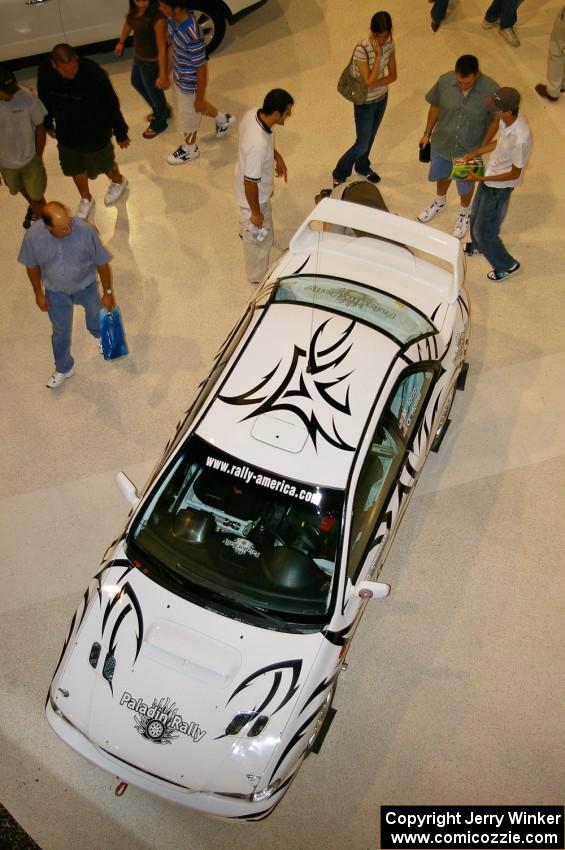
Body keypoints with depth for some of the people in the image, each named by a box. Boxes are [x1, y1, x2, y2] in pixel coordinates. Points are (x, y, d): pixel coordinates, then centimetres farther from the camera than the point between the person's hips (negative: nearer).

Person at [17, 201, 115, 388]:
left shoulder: (85, 230, -35)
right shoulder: (33, 235, -29)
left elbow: (102, 262, -20)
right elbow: (32, 266, -9)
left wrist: (108, 292, -12)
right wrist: (38, 293, -1)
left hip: (85, 286, 0)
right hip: (56, 292, 1)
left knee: (94, 312, 30)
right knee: (61, 331, 17)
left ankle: (98, 334, 66)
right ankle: (64, 368, 43)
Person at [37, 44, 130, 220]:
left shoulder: (94, 74, -34)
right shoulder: (45, 72, -21)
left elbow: (112, 105, -19)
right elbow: (45, 100, -1)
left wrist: (120, 133, -8)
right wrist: (48, 124, 14)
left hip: (95, 133, -4)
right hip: (66, 133, 4)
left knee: (102, 164, 22)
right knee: (75, 168, 23)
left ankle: (118, 181, 57)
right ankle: (86, 199, 51)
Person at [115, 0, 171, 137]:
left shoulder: (158, 18, -35)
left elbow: (162, 48, -32)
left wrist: (163, 76, -30)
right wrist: (121, 42, 23)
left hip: (152, 62, -9)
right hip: (138, 56, 9)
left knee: (154, 93, 17)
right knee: (136, 83, 32)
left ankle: (159, 124, 47)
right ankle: (161, 111, 56)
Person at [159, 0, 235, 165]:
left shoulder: (192, 35, -38)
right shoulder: (172, 20, -13)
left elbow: (202, 69, -27)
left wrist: (200, 98, -16)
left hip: (189, 84, -8)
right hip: (178, 77, 8)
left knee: (187, 119, 18)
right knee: (183, 107, 34)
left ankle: (189, 149, 48)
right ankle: (223, 119, 55)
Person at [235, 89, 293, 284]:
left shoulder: (253, 113, -19)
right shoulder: (258, 144, -44)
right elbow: (250, 183, -32)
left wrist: (277, 156, 7)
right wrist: (256, 213, -20)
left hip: (252, 185, 8)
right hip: (254, 195, -8)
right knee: (259, 238, 17)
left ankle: (246, 231, 72)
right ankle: (258, 276, 41)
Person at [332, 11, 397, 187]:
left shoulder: (389, 43, -10)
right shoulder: (362, 50, -30)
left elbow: (393, 75, -6)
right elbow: (369, 82, -32)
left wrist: (376, 84, -22)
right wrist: (378, 55, -35)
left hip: (382, 98, 6)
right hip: (365, 103, -6)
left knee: (370, 137, 26)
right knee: (362, 144, 4)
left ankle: (362, 167, 51)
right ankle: (339, 175, 26)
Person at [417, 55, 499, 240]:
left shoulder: (491, 90, -27)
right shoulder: (445, 81, -22)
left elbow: (495, 120, -12)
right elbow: (435, 107, -3)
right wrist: (427, 134, 6)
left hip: (470, 150, -2)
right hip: (442, 143, 2)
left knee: (466, 184, 21)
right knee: (441, 175, 28)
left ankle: (464, 213, 51)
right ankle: (440, 202, 60)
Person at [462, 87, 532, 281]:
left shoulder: (520, 139, -38)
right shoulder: (507, 119, -14)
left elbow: (514, 174, -25)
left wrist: (481, 179, -24)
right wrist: (476, 152, 2)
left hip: (499, 187, -8)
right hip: (490, 176, 8)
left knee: (485, 231, 8)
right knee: (476, 216, 30)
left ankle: (507, 265, 31)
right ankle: (478, 246, 60)